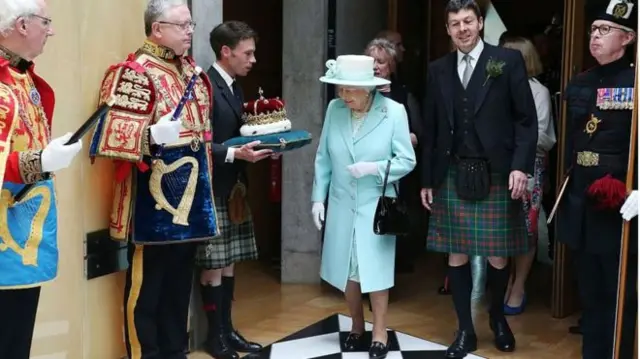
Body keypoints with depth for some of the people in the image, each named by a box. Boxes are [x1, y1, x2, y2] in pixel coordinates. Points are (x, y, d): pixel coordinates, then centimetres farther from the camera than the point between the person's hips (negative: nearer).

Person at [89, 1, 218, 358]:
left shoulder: (192, 71, 14)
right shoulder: (136, 73, -12)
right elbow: (116, 136, -19)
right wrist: (153, 136, -36)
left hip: (189, 199, 8)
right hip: (153, 204, -8)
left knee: (180, 284, 15)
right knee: (146, 288, 2)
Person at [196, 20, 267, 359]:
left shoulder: (235, 88, 13)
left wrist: (259, 146, -1)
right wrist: (235, 153, -28)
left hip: (234, 188, 9)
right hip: (212, 189, -9)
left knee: (228, 261, 14)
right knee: (213, 265, 1)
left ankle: (227, 328, 24)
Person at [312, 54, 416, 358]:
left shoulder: (394, 111, -14)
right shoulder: (334, 109, -6)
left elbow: (407, 161, -9)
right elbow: (323, 158, 3)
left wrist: (375, 168, -23)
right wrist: (318, 197, 1)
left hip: (376, 206, -3)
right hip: (341, 205, 3)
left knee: (375, 269, 4)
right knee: (347, 268, 13)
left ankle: (380, 334, 19)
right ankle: (357, 327, 31)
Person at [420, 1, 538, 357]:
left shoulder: (508, 60, -1)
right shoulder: (438, 70, 9)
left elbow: (526, 120, -3)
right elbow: (431, 128, 12)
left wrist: (521, 166, -14)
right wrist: (427, 179, 9)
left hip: (496, 175, -3)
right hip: (452, 177, 3)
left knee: (497, 256, 5)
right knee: (457, 255, 5)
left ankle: (498, 317, 31)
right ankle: (465, 330, 17)